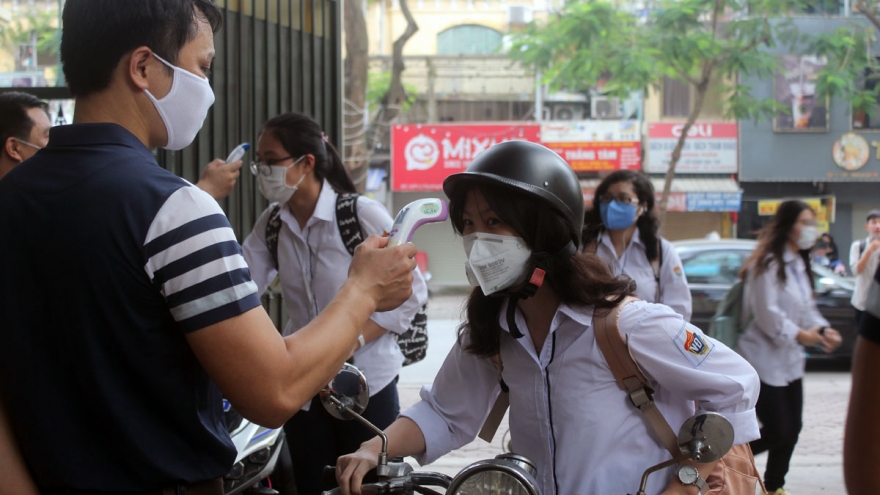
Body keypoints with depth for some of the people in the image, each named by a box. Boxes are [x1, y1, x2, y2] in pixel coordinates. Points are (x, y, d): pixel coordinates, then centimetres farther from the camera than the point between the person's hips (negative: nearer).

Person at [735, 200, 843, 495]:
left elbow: (807, 308, 16)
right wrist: (800, 335, -19)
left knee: (792, 428, 11)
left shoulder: (799, 265, 12)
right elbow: (767, 314, -22)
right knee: (777, 432, -8)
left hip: (790, 360, 9)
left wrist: (822, 329, -2)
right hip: (765, 360, -9)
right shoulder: (768, 264, -18)